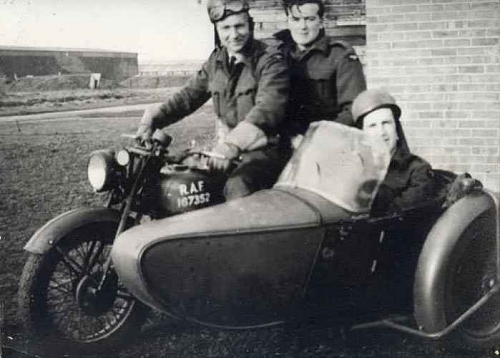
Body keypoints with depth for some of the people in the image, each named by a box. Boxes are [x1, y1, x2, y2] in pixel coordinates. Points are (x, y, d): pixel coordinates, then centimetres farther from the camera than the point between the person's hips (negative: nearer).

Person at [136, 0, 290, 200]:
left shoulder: (271, 61, -11)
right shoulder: (216, 61, 11)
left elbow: (268, 108, -25)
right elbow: (189, 95, 12)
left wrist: (231, 145, -39)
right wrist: (151, 121, -4)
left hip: (265, 148, -6)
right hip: (226, 147, 7)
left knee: (238, 188, -33)